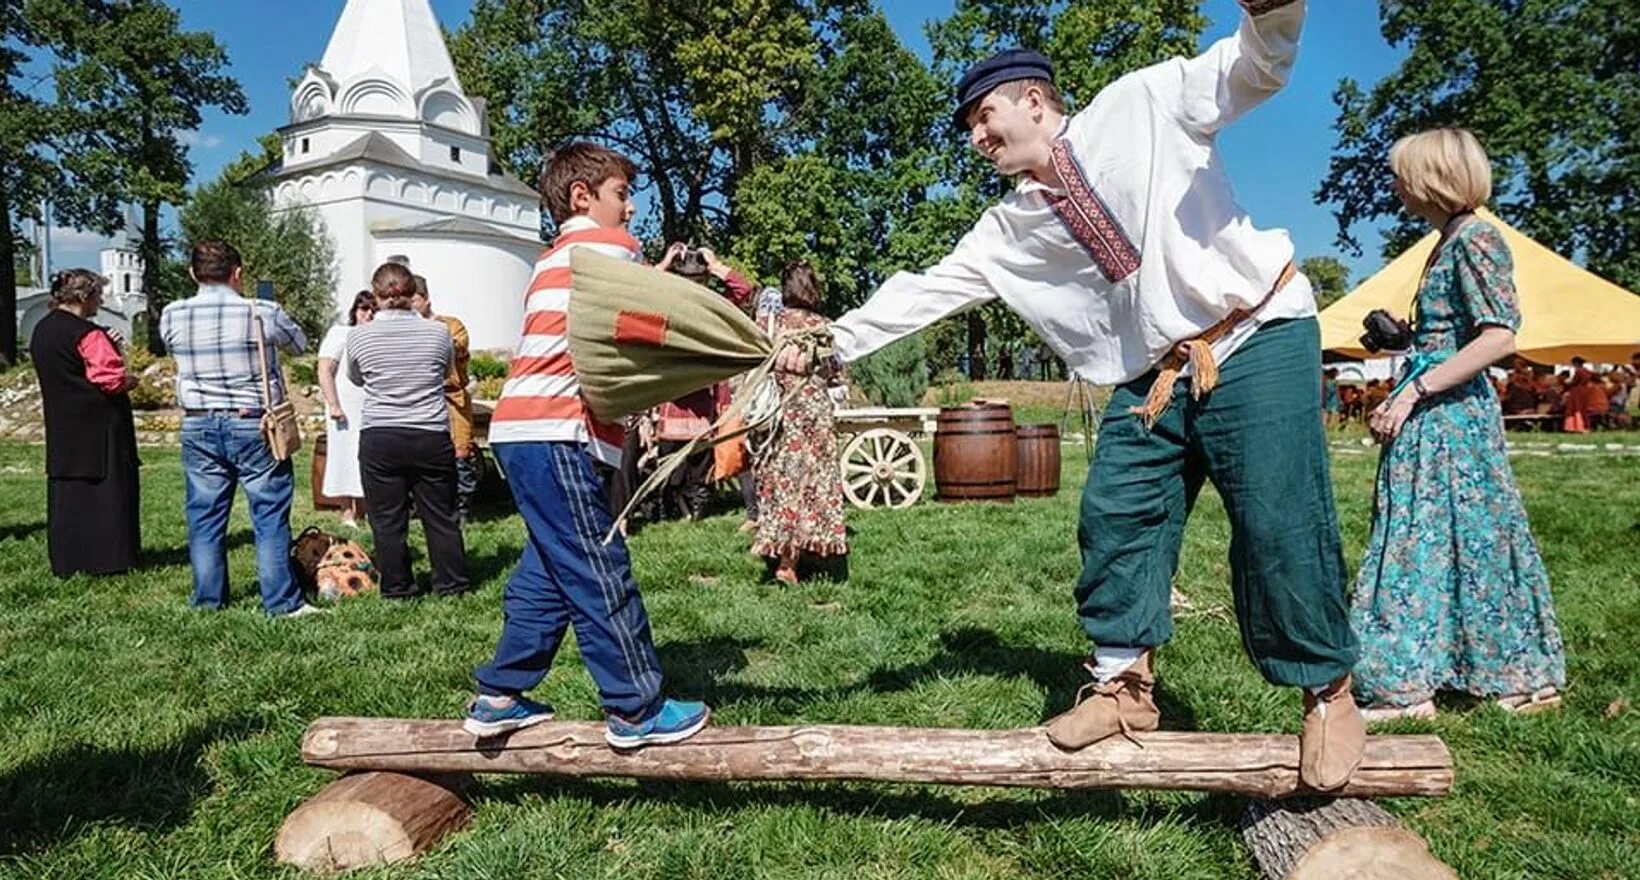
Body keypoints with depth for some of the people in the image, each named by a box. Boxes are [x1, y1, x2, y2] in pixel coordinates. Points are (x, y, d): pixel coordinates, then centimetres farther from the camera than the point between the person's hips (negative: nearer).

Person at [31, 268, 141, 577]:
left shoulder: (41, 331, 11)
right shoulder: (87, 333, -16)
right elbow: (112, 379, -21)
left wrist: (106, 346, 8)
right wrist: (130, 381, -1)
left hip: (61, 429, 8)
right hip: (99, 428, -8)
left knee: (66, 494, 11)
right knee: (108, 493, -1)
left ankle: (66, 562, 17)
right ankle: (109, 559, 2)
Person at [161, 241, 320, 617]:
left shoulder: (171, 317, -1)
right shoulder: (262, 313, -12)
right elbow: (300, 344, 6)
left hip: (198, 427, 4)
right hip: (254, 425, -3)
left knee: (204, 517, 12)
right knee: (270, 516, 2)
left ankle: (208, 600, 21)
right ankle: (282, 602, 5)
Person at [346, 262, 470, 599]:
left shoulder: (359, 336, -3)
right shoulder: (438, 332, -2)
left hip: (379, 439, -1)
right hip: (433, 436, 1)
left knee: (387, 520, 9)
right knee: (441, 516, 11)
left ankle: (398, 588, 17)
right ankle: (451, 584, 19)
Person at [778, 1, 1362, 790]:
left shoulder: (1142, 105, 0)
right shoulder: (1009, 228, 10)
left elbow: (1253, 70, -2)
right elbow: (926, 289, 7)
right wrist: (831, 342, 1)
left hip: (1257, 342, -5)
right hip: (1152, 379, 5)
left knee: (1281, 525, -8)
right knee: (1114, 520, 0)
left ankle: (1329, 693, 13)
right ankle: (1122, 682, 17)